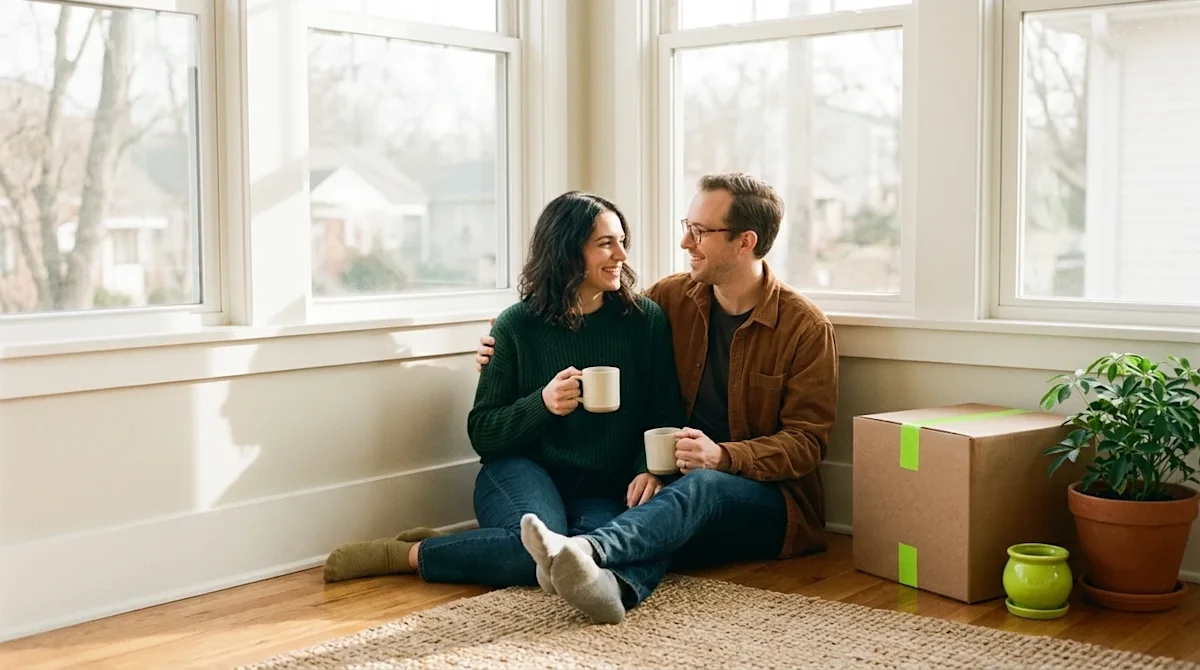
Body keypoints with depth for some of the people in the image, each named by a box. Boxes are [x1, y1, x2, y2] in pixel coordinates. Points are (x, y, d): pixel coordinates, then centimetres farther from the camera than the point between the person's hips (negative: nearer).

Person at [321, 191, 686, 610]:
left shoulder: (645, 320, 4)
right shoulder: (518, 325, 1)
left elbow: (666, 416, 8)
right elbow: (482, 434, 1)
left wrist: (650, 469, -12)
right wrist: (542, 404, -17)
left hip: (603, 490, 3)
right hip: (521, 470, -2)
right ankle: (407, 553, -14)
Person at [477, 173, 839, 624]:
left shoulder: (807, 328, -5)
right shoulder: (672, 298, 6)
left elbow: (806, 442, -8)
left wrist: (723, 455, -25)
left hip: (771, 504, -3)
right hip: (675, 481, 4)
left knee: (701, 485, -38)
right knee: (657, 518, -34)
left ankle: (587, 550, -61)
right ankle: (615, 582, -63)